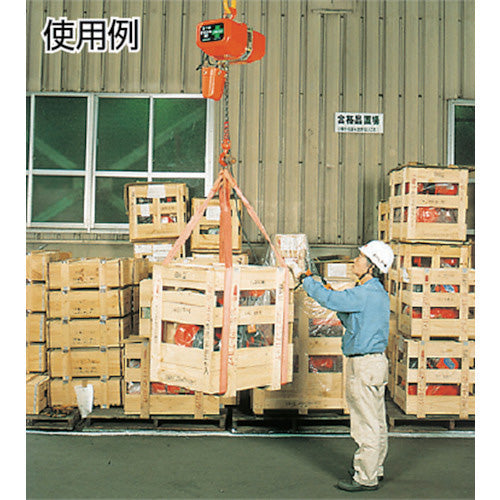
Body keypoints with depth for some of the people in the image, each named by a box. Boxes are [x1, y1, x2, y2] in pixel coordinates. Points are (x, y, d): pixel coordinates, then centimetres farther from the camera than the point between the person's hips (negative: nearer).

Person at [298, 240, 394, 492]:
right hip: (376, 361, 10)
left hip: (364, 365, -10)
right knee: (375, 421, 18)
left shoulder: (365, 294, -19)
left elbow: (330, 299, -22)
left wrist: (307, 281, -7)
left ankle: (366, 477, 9)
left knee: (366, 423, -1)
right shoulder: (378, 293, 12)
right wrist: (339, 308, 10)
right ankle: (374, 468, 30)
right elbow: (352, 323, 20)